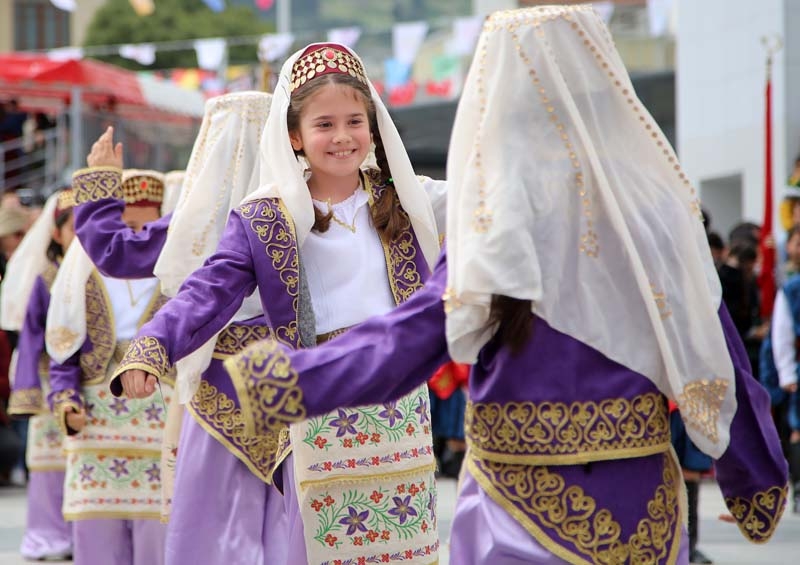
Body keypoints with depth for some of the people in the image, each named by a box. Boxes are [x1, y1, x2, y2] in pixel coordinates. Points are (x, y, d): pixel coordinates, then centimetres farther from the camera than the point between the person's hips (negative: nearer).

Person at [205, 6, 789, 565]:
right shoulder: (656, 204, -3)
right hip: (644, 500, 3)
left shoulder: (501, 227, -12)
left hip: (525, 501, -3)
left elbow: (413, 337, -16)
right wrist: (757, 477, 11)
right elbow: (713, 351, 1)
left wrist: (286, 380, -16)